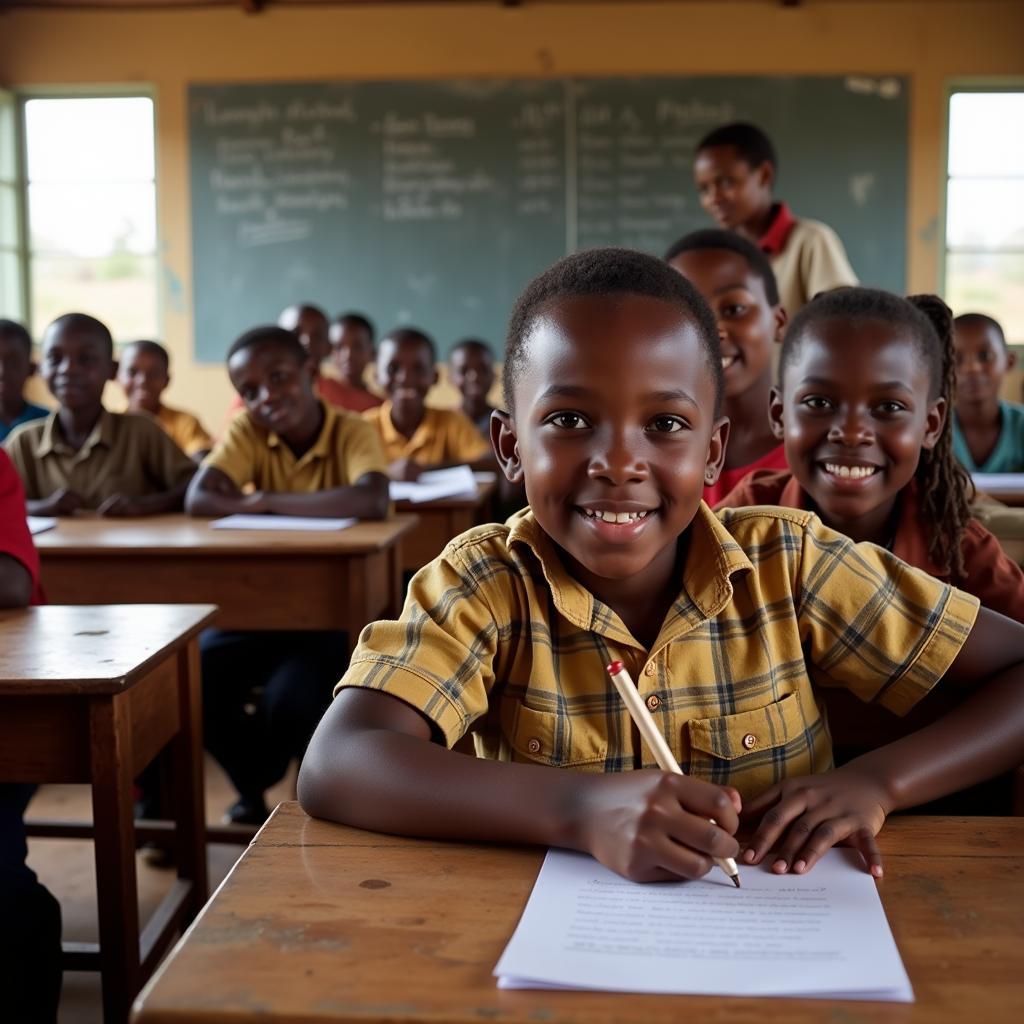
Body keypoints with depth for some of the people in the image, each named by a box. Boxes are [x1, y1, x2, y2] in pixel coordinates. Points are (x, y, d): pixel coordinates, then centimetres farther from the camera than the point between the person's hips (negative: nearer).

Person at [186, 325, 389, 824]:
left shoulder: (353, 432, -14)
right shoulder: (247, 429, -5)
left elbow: (373, 502, -34)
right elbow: (198, 500, -19)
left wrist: (268, 501, -28)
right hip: (261, 600, 4)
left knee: (289, 701, -27)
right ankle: (253, 788, 9)